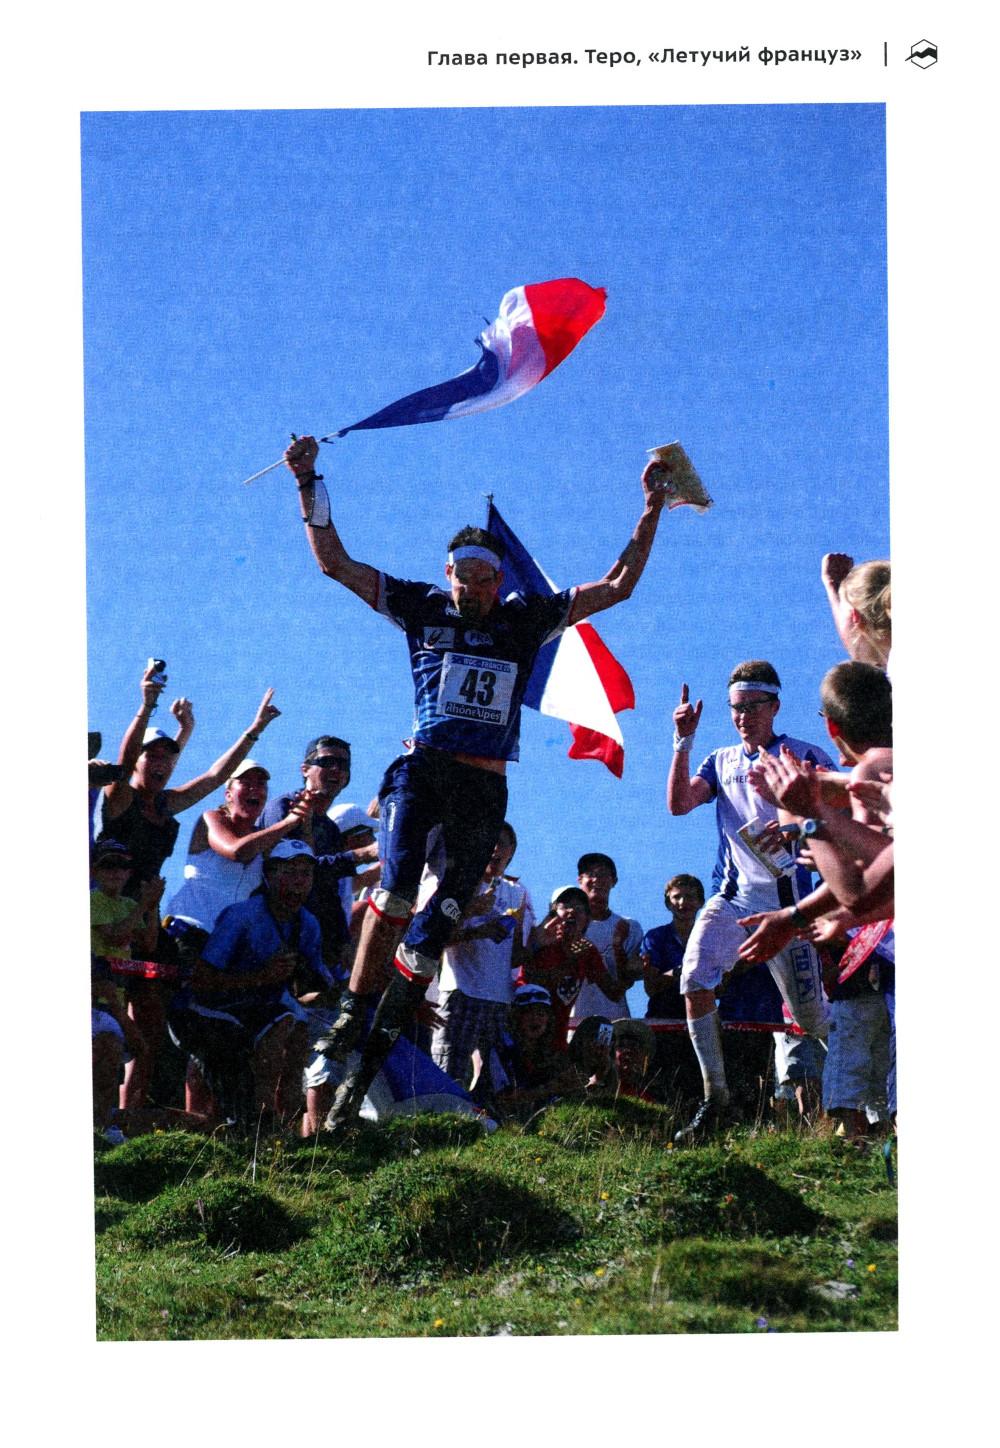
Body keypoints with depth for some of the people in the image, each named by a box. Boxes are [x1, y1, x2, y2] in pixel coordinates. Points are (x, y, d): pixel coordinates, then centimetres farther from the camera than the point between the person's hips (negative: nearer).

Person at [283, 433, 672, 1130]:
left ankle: (367, 1068, 1)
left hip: (484, 790, 1)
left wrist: (651, 514, 5)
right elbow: (335, 562, 7)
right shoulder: (422, 607, 7)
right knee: (396, 891, -28)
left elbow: (617, 586, 12)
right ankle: (350, 1019, -20)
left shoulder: (527, 620, 9)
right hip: (421, 769, -1)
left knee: (429, 937, -4)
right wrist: (310, 485, 0)